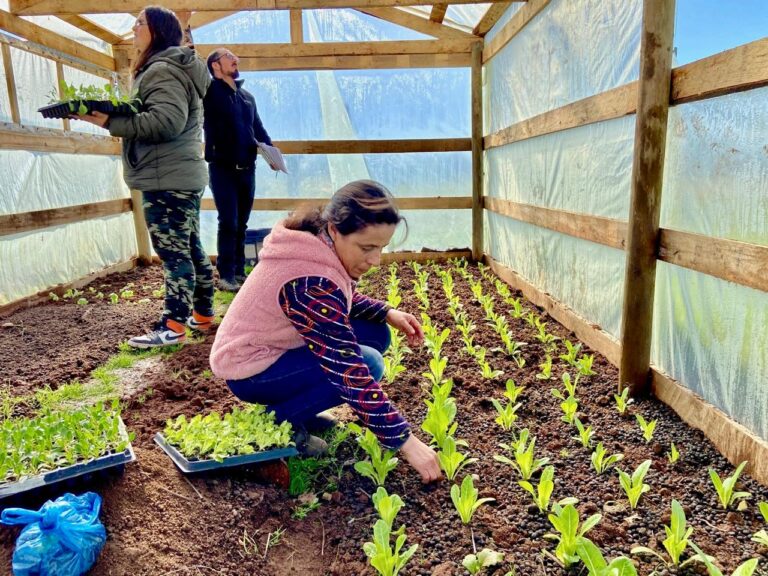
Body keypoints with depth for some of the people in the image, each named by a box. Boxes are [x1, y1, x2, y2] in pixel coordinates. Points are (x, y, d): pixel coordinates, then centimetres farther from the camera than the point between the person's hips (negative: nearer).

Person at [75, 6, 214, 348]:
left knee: (173, 252, -8)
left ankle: (173, 326, -3)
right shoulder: (176, 69, 22)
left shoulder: (162, 70, -11)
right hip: (182, 175, 11)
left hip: (167, 179, -11)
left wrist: (112, 122, -22)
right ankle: (202, 314, 23)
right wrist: (118, 117, 10)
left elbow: (166, 122, -26)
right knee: (190, 248, 14)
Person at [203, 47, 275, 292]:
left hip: (247, 169, 5)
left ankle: (239, 270, 19)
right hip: (222, 169, -5)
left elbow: (259, 128, 17)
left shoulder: (247, 96, 16)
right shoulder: (209, 90, -2)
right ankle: (226, 275, 3)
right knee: (228, 223, -6)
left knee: (241, 224, 10)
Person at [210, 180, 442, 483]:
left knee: (375, 334, 0)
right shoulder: (310, 281, -34)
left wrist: (388, 313, -6)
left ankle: (300, 406, 10)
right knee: (366, 362, -23)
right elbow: (351, 373, -33)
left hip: (271, 346, 9)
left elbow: (345, 298, 12)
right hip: (250, 369, -9)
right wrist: (404, 440, -28)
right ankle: (278, 420, -6)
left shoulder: (319, 242, -8)